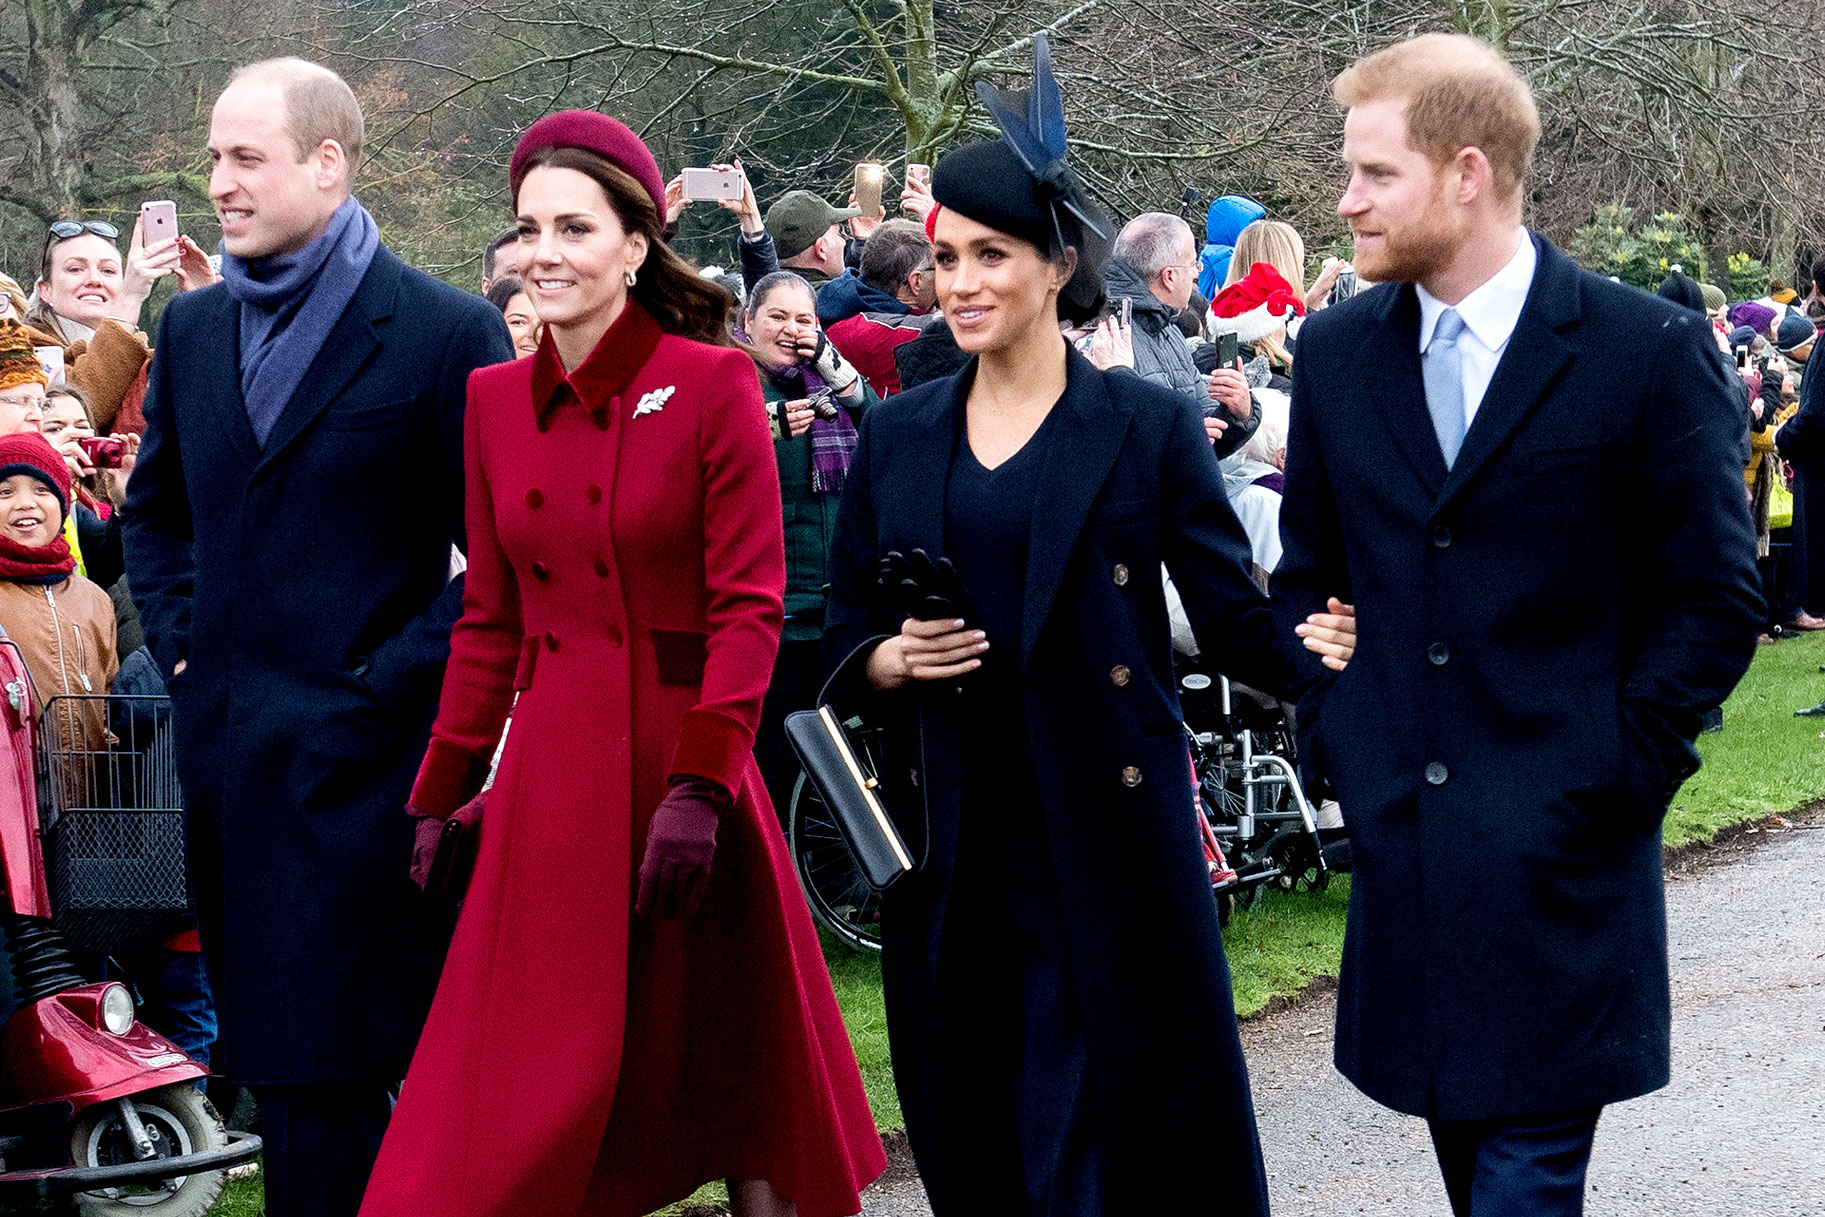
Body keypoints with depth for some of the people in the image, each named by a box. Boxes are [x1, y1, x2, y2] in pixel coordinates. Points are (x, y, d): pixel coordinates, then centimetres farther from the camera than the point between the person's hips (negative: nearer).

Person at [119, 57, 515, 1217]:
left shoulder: (447, 331, -8)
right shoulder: (194, 327, 13)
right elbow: (154, 508, 25)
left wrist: (393, 680, -12)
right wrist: (181, 642, 11)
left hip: (360, 758, -6)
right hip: (228, 749, 6)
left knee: (325, 1074, -6)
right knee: (277, 1066, 11)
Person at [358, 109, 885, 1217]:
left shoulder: (713, 385, -6)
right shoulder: (496, 400, 8)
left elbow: (749, 606, -9)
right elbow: (490, 622, 13)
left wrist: (700, 786, -17)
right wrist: (442, 798, 12)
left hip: (684, 760, -4)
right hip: (554, 772, 4)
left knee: (730, 1057, 6)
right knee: (540, 1077, 3)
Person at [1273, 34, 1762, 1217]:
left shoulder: (1652, 351, -6)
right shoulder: (1337, 351, 7)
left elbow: (1715, 599, -2)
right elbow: (1307, 573, 18)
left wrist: (1619, 772, -8)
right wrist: (1335, 739, 7)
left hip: (1560, 851, -4)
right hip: (1402, 832, 5)